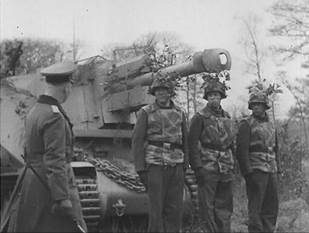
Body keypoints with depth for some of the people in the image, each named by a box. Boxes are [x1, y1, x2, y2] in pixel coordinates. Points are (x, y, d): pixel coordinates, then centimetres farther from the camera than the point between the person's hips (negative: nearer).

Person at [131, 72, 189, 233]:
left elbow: (185, 141, 18)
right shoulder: (146, 113, 2)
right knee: (156, 209, -4)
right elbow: (137, 141, 0)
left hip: (176, 166, 4)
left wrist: (184, 165, 12)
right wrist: (140, 169, -7)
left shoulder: (179, 113, 13)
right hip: (155, 165, -3)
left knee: (175, 209, 4)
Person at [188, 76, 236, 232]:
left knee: (225, 208, 11)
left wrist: (232, 166, 16)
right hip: (207, 168, -6)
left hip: (226, 170, 6)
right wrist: (197, 167, -16)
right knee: (207, 208, -2)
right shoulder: (200, 118, -4)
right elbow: (193, 144, -9)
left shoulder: (227, 118, 14)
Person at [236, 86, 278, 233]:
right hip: (256, 170, -7)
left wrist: (275, 168, 13)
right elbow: (241, 149, -11)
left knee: (272, 206, 10)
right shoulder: (247, 124, -5)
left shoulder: (270, 124, 17)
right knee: (255, 208, -6)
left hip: (271, 170, 7)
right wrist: (248, 171, -17)